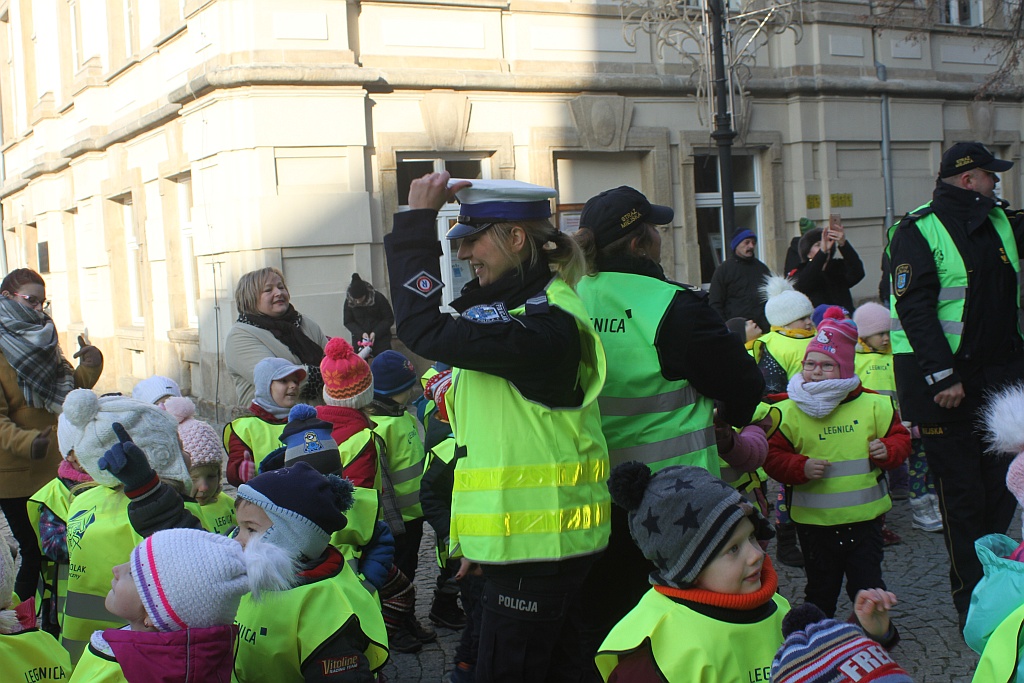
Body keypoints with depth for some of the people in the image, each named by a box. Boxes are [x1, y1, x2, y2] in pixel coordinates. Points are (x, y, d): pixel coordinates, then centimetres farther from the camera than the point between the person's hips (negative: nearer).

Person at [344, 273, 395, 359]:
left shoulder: (378, 298, -14)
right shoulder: (349, 302, -9)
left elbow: (389, 319, -7)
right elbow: (348, 322, 0)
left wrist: (375, 333, -19)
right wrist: (361, 333, -17)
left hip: (381, 339, -1)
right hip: (359, 340, 1)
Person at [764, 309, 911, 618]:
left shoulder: (873, 405, 1)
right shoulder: (789, 412, -4)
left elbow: (899, 437, 11)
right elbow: (772, 456, -3)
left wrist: (888, 450, -10)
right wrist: (801, 468, -19)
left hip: (865, 517, 0)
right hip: (814, 521, 0)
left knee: (868, 586, 8)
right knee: (821, 587, 13)